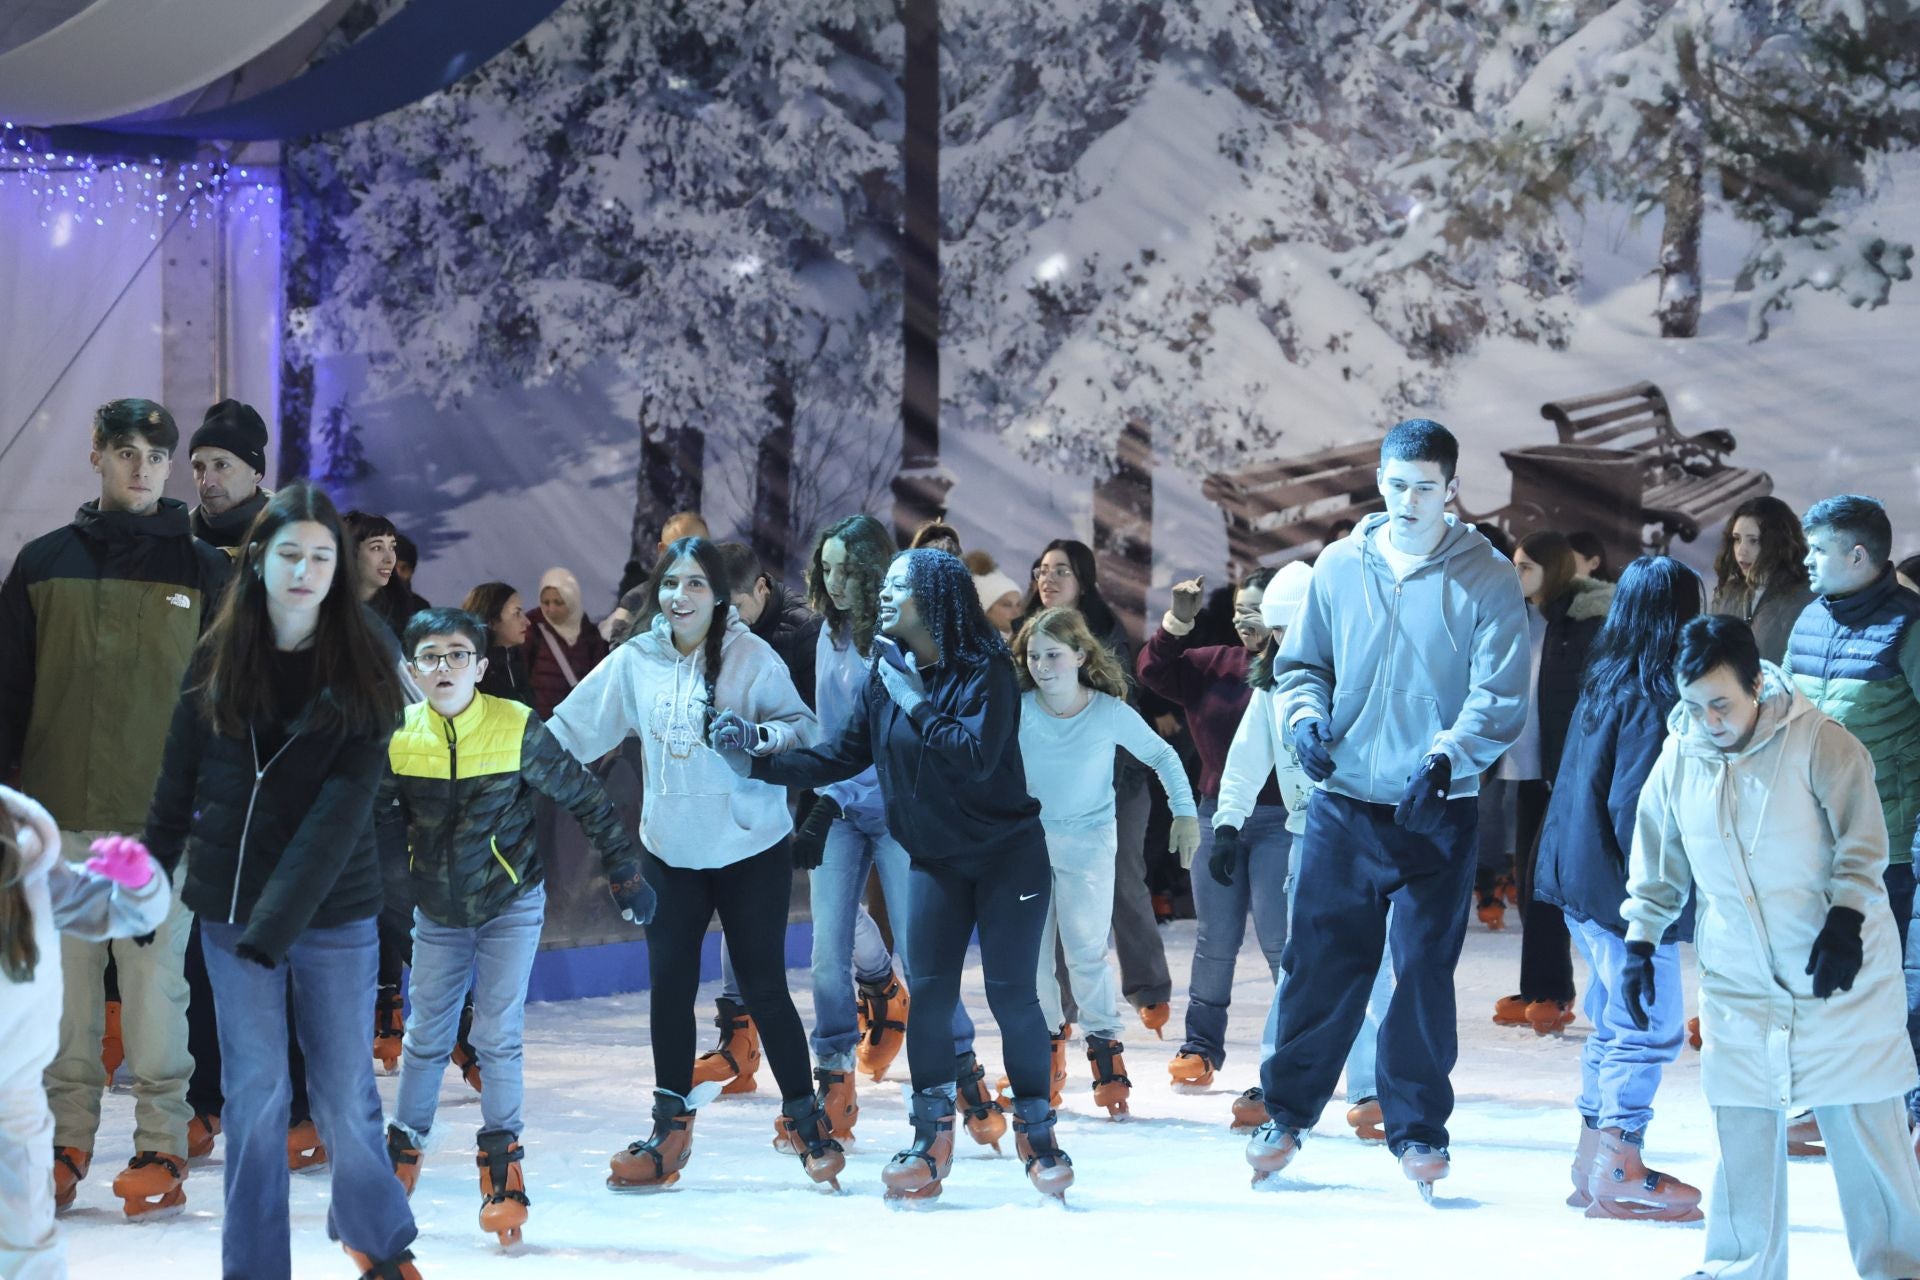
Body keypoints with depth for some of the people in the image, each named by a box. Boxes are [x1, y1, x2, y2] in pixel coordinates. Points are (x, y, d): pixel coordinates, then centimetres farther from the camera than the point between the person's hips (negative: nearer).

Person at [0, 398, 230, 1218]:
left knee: (156, 979, -1)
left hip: (163, 814, -2)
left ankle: (162, 1150, 5)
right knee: (66, 982, 5)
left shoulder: (203, 568, 5)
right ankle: (66, 1143, 12)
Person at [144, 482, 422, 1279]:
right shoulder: (218, 660, 2)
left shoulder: (363, 669, -6)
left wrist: (280, 917, -23)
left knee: (344, 1092, 6)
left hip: (334, 913, -1)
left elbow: (342, 805, -15)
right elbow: (178, 787, 7)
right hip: (230, 908, 2)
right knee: (253, 1094, 4)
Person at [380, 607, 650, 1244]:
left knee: (498, 1037, -4)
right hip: (437, 912, 2)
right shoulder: (398, 737, -10)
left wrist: (625, 875, -5)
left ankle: (501, 1167, 7)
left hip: (511, 904, -2)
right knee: (426, 1038, 10)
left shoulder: (518, 729, -18)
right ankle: (402, 1153, 25)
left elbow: (586, 799, -9)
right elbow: (377, 819, 5)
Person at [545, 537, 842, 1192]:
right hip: (669, 849, 3)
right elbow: (573, 726, 4)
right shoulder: (635, 661, -1)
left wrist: (761, 735, -30)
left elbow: (804, 727, -12)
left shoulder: (751, 656, -11)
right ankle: (671, 1126, 21)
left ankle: (806, 1118, 17)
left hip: (751, 848, -3)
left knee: (763, 986, 1)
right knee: (669, 988, 7)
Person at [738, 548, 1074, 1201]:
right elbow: (842, 755, 7)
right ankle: (931, 1139, 7)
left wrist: (917, 704, -22)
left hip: (1008, 858, -4)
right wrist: (759, 764, 0)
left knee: (1011, 994, -5)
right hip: (934, 860, 5)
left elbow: (976, 758, -27)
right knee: (927, 993, -4)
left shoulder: (985, 670, -15)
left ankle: (1038, 1134, 10)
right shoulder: (886, 675, 2)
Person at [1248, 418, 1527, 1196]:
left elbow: (1500, 697, -9)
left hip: (1437, 813, -2)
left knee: (1424, 971, 3)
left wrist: (1445, 756, -25)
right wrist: (1306, 718, -7)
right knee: (1320, 963, 5)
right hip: (1342, 806, 2)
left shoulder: (1486, 577, -4)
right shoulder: (1340, 567, 5)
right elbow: (1300, 663, 14)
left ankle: (1418, 1131, 15)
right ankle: (1287, 1113, 17)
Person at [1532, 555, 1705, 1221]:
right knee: (1653, 1028, -4)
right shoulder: (1652, 701, -16)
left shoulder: (1603, 685, 10)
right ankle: (1620, 1173, -2)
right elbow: (1632, 808, -20)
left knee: (1613, 1027, 16)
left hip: (1584, 885, 10)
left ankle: (1594, 1164, 21)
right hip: (1623, 893, -10)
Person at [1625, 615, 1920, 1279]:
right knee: (1743, 1135, 6)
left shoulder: (1817, 740, -11)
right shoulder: (1679, 758, 1)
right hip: (1738, 987, 4)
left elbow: (1862, 839, -10)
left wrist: (1847, 915, -22)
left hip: (1841, 976, -3)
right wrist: (1640, 942, 9)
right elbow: (1658, 862, 12)